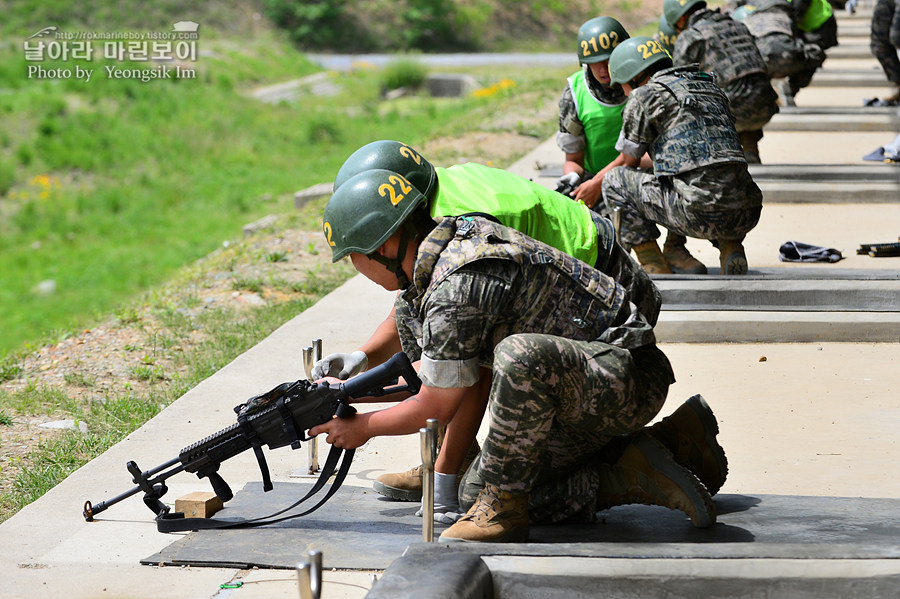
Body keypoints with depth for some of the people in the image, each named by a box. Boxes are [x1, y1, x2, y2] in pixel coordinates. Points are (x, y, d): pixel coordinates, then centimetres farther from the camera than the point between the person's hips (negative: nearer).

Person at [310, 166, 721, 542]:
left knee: (521, 356, -39)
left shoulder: (457, 287, -25)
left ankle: (503, 508, -21)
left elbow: (436, 409, -13)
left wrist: (361, 428, 5)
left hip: (631, 376, -10)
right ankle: (626, 476, 7)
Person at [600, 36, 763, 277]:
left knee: (615, 181, 12)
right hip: (746, 216, 6)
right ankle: (730, 247, 11)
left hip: (700, 215, -6)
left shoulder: (644, 95, 6)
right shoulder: (712, 88, 27)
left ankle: (655, 269, 6)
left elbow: (627, 162, 16)